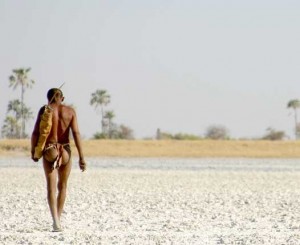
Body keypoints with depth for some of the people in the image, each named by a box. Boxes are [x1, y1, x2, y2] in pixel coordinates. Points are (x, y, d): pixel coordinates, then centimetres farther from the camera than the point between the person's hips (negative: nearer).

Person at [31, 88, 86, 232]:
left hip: (49, 151, -2)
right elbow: (76, 133, -5)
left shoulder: (45, 110, 0)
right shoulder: (70, 111, 3)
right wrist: (81, 157, -6)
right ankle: (58, 219, 26)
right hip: (65, 150, 2)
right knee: (62, 186, 18)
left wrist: (33, 151, 9)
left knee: (51, 186, -7)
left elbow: (35, 132, -4)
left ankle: (56, 221, -25)